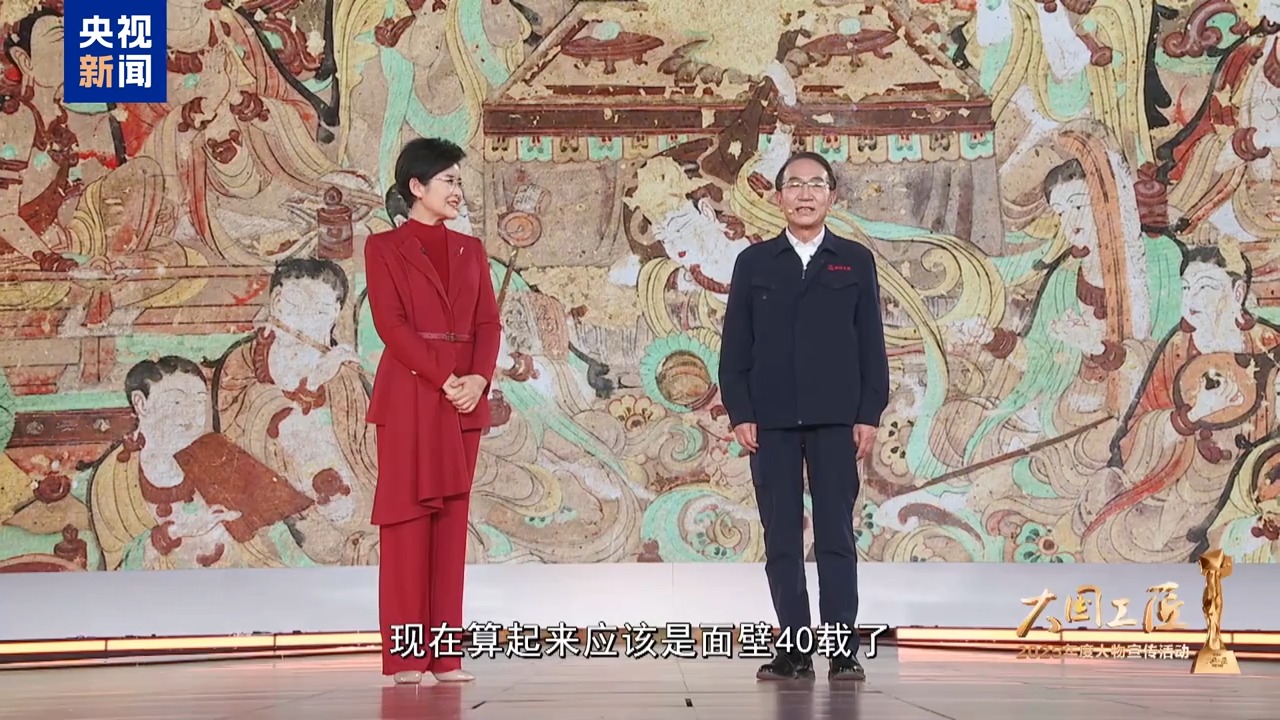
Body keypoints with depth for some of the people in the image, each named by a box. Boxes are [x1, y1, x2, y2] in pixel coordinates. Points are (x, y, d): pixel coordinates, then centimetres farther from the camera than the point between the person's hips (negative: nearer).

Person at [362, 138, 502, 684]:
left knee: (452, 519, 4)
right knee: (408, 517, -4)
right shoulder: (385, 247, 2)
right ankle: (405, 655, 0)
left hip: (466, 395, 5)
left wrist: (479, 378, -10)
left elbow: (488, 323, 8)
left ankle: (446, 654, 8)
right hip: (409, 393, -5)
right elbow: (390, 323, -9)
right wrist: (444, 381, -17)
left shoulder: (470, 249, 16)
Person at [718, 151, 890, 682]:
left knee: (836, 537, 0)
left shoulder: (856, 261, 9)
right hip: (771, 420, 1)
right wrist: (739, 413, -2)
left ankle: (843, 652, 3)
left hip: (836, 419, -1)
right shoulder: (754, 263, 10)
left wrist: (870, 414, -2)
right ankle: (794, 650, 8)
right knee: (782, 539, 3)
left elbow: (871, 343, 6)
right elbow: (735, 345, 7)